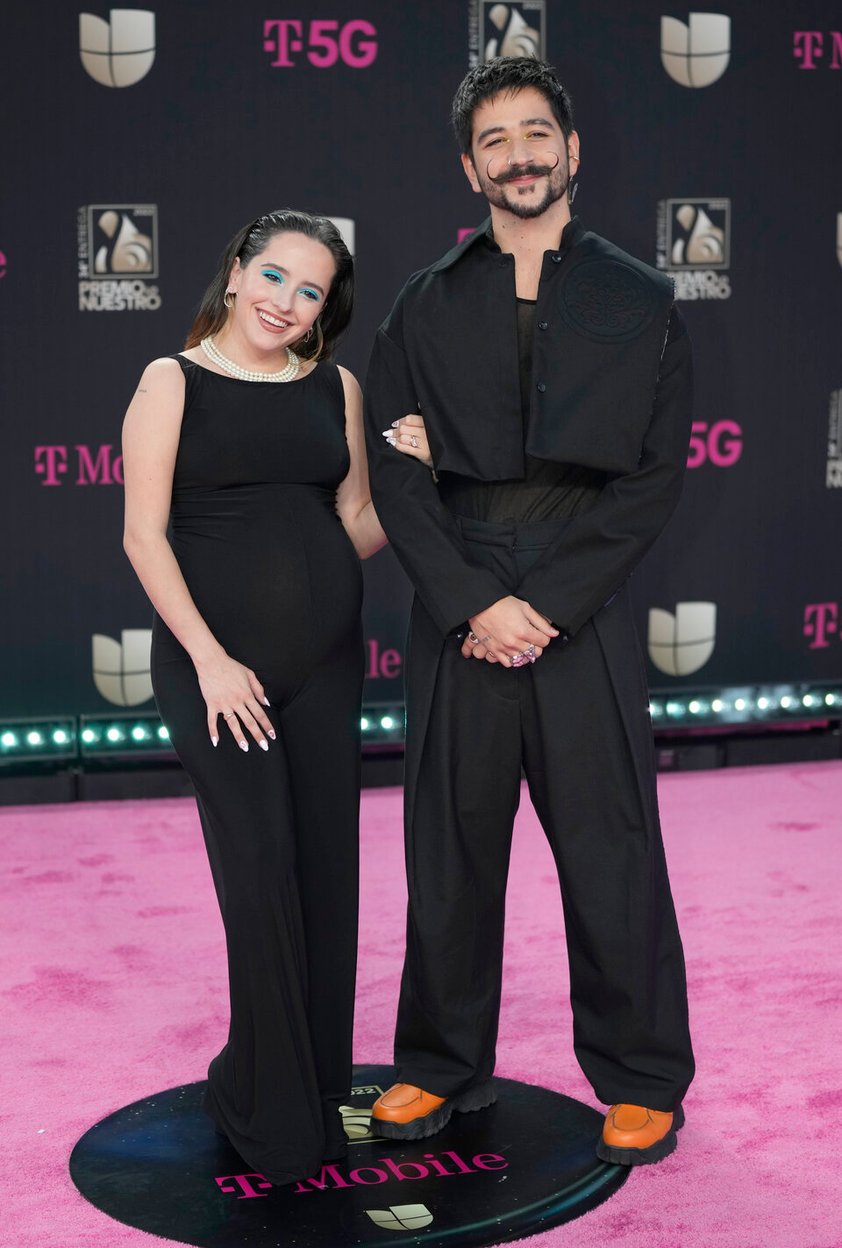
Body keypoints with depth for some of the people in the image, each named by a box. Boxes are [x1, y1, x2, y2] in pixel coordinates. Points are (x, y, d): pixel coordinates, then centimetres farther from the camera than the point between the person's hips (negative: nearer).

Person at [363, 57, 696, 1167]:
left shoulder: (641, 303, 6)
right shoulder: (428, 307, 10)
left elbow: (655, 479, 0)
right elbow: (392, 473, 3)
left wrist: (550, 603, -10)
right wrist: (475, 604, -9)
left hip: (585, 617, -2)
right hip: (458, 619, 2)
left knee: (611, 854, 2)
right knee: (450, 852, 8)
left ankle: (641, 1081, 18)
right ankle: (442, 1066, 25)